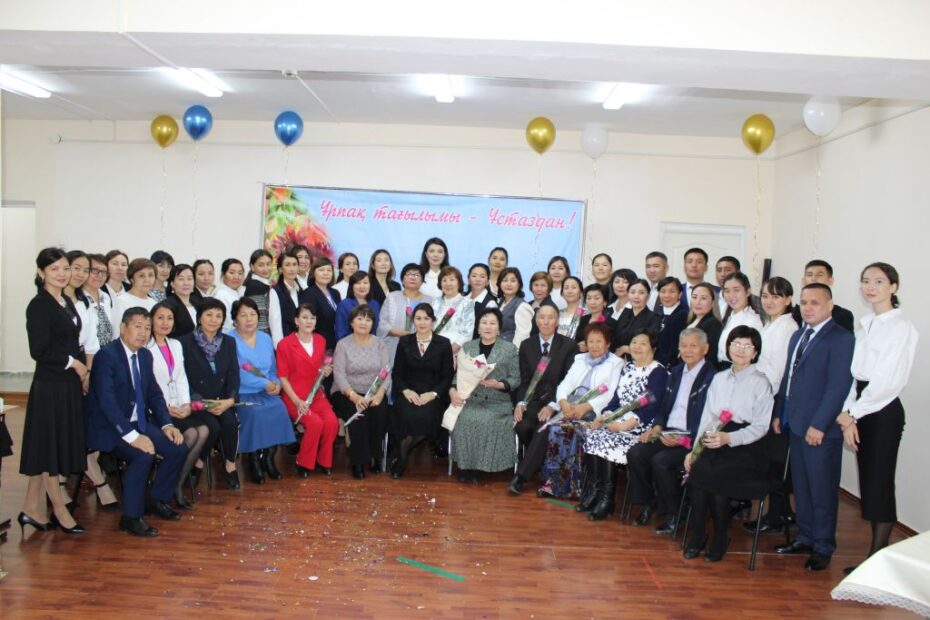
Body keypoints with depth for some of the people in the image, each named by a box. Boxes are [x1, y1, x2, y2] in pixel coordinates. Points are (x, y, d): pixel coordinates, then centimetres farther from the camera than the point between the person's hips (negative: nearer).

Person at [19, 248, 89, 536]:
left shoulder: (67, 302, 11)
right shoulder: (39, 305, -12)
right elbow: (39, 351, -18)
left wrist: (82, 372, 7)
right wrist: (73, 362, -10)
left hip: (70, 383, 8)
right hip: (50, 385, -8)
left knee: (57, 446, 12)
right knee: (49, 446, 4)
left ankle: (33, 509, 23)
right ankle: (59, 511, 17)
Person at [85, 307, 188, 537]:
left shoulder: (146, 355, 8)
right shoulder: (107, 356, -16)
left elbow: (154, 394, 12)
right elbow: (106, 401, -25)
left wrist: (167, 425, -3)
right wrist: (131, 435, -30)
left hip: (140, 424, 8)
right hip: (111, 428, -8)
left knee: (179, 448, -6)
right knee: (143, 456, -30)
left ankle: (157, 500, 14)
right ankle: (131, 517, -12)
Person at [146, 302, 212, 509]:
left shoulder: (176, 345, 18)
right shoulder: (145, 348, -7)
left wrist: (186, 404, -2)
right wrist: (165, 409, -17)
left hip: (178, 407, 6)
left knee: (205, 429, -19)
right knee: (191, 433, -25)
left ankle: (178, 485, -11)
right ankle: (169, 486, -6)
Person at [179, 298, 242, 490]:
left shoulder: (229, 342, 12)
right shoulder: (185, 342, 0)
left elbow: (234, 375, 4)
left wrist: (230, 400, -15)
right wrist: (204, 403, -18)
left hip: (223, 401, 3)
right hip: (197, 402, -3)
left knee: (230, 421, -28)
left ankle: (231, 465, -8)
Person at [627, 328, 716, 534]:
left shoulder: (712, 377, -9)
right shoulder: (676, 372, 16)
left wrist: (684, 440, -23)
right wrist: (657, 427, 0)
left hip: (692, 439, -7)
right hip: (668, 433, 7)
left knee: (660, 460, -28)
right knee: (635, 453, -14)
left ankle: (673, 514, -6)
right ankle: (647, 504, 4)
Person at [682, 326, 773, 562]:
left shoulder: (760, 383, -1)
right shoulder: (719, 378, 16)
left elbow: (760, 427, -7)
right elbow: (707, 417, 13)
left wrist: (729, 438, -23)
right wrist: (694, 449, 1)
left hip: (746, 448, -4)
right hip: (716, 444, 4)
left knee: (711, 476, -28)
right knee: (697, 470, -26)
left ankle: (720, 538, -5)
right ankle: (697, 536, -9)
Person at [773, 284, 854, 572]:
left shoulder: (841, 338, -11)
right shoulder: (798, 336, 15)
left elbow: (838, 386, -17)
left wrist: (819, 424, -19)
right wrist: (780, 414, 14)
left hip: (821, 429, -7)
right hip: (796, 425, 8)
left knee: (822, 490, 3)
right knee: (801, 487, 15)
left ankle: (823, 547, 16)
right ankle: (805, 537, 28)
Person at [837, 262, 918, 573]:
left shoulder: (902, 328, -10)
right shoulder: (864, 324, 11)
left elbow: (888, 381, -15)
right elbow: (852, 373, 6)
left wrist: (853, 413, -11)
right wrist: (847, 416, -3)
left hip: (883, 411, -7)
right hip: (860, 410, 7)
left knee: (879, 484, -1)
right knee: (867, 483, 10)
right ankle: (876, 555, 20)